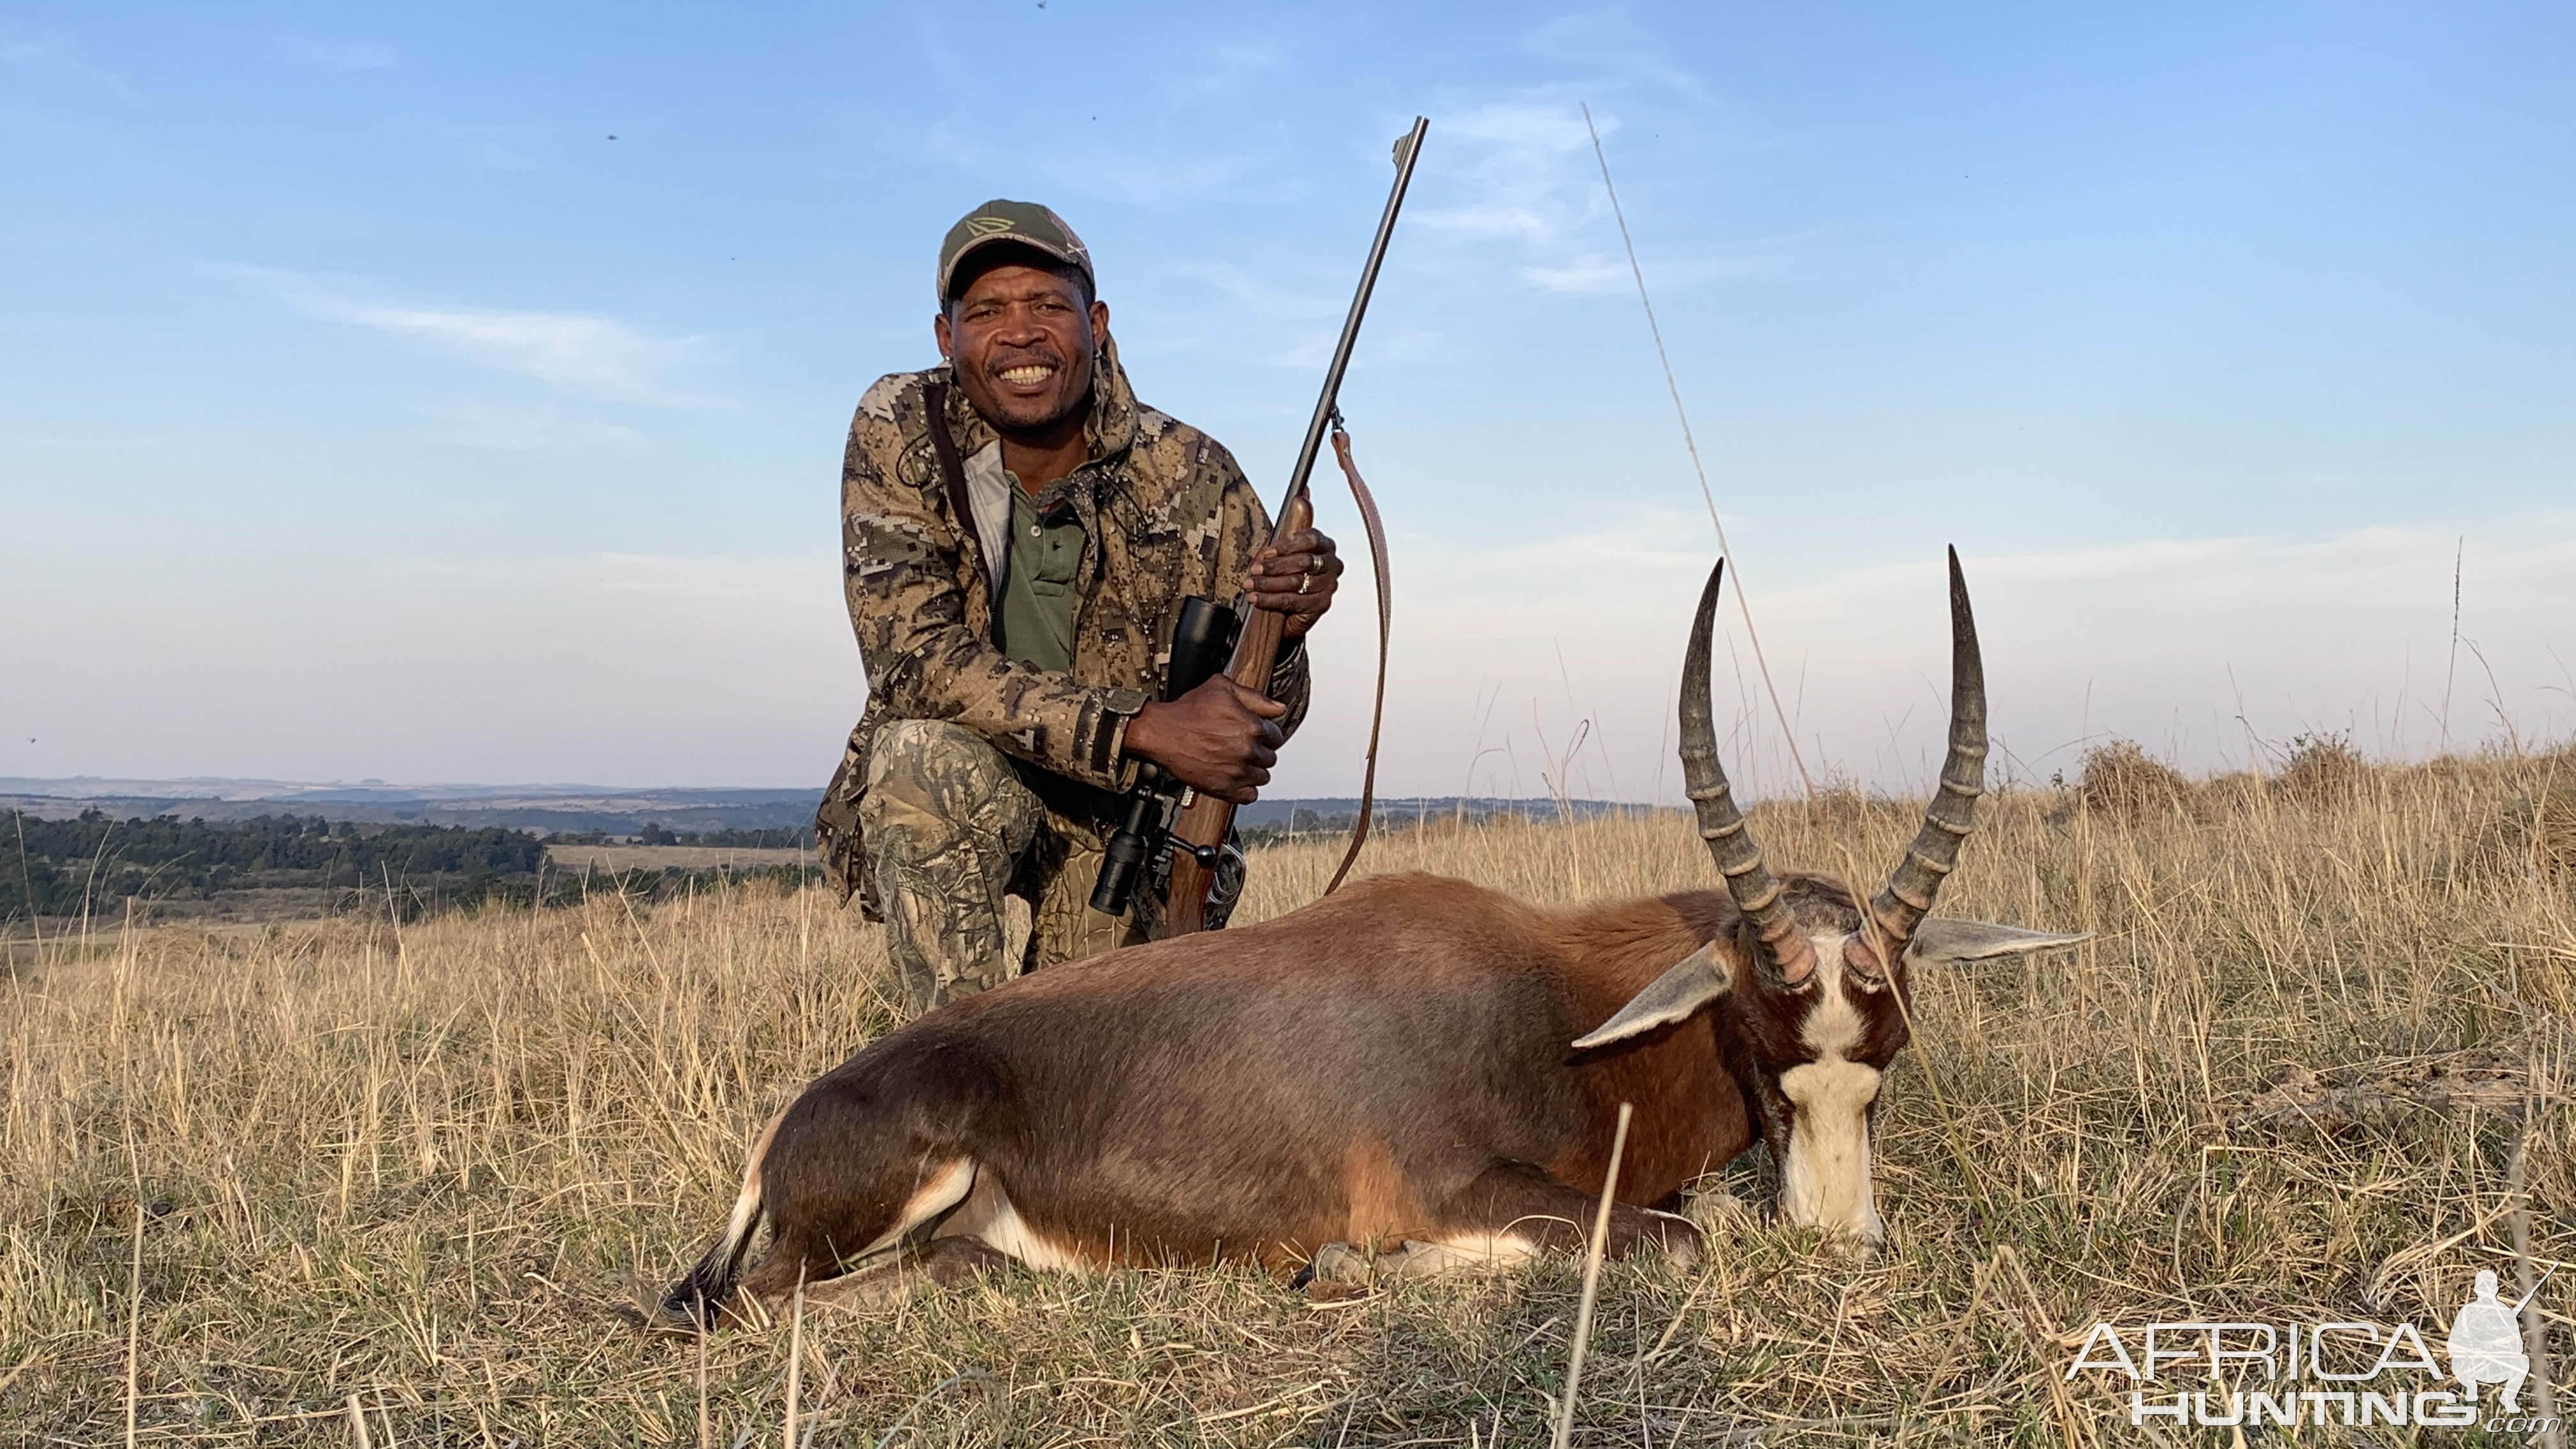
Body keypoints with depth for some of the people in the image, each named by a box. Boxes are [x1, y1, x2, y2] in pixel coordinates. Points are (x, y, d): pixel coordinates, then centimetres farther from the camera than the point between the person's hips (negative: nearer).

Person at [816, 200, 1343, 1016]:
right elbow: (913, 658, -24)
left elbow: (1258, 734, -6)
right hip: (937, 831, -1)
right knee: (925, 757, -32)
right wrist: (1143, 728, -33)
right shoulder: (898, 435, -13)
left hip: (1126, 839, 1)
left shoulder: (1191, 477, -12)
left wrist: (1276, 639, -31)